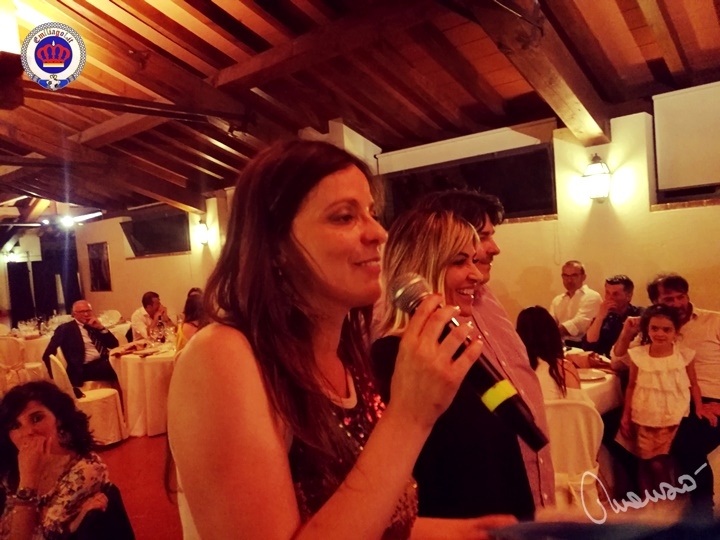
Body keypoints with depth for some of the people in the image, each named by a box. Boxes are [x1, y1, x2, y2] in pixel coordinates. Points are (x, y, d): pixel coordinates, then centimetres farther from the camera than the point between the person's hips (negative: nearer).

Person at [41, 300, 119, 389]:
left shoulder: (95, 326, 20)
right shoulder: (65, 329, 6)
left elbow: (114, 345, 13)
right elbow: (48, 355, 0)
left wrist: (101, 328, 2)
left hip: (103, 362, 6)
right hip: (86, 369, -6)